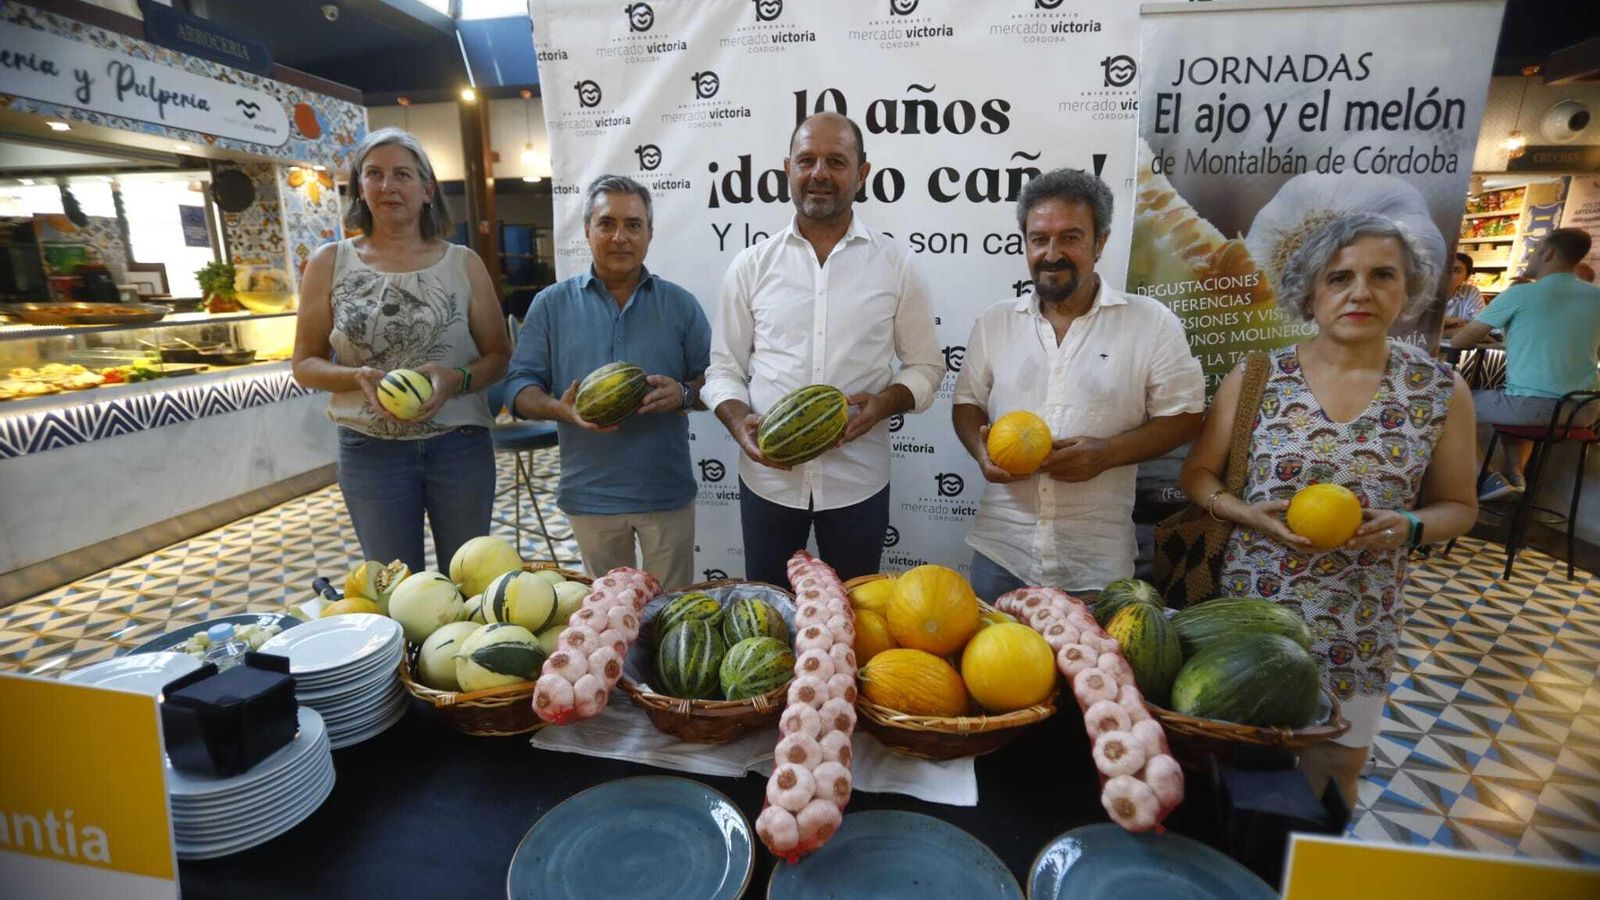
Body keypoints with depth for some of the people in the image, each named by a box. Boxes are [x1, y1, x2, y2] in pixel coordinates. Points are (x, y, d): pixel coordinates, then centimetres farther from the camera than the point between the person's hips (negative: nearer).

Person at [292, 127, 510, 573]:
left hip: (460, 446, 0)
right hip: (370, 450, 0)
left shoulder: (464, 263, 2)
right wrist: (360, 377, -15)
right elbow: (305, 364, 6)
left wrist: (456, 380, -16)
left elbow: (499, 356, 4)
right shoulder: (329, 263, 3)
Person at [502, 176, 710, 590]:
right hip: (590, 493, 0)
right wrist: (559, 408, -19)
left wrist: (683, 394, -16)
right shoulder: (551, 304, 3)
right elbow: (520, 387, 2)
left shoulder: (680, 303, 4)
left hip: (666, 490, 0)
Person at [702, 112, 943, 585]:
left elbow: (926, 365, 4)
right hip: (767, 477, 1)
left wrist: (885, 402, -15)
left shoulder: (894, 263, 0)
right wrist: (739, 422, -14)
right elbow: (724, 367, 5)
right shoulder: (751, 265, 2)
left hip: (857, 479, 0)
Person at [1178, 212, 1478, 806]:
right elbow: (1197, 474, 0)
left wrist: (1408, 527, -15)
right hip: (1252, 601, -1)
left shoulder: (1440, 391, -3)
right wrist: (1250, 515, -18)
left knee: (1337, 764, 16)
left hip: (1360, 618, 1)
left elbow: (1458, 505, 7)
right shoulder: (1257, 377, -7)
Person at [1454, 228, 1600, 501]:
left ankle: (1488, 478, 4)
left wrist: (1481, 335, 20)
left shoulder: (1520, 293, -7)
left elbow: (1458, 341, -3)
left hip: (1533, 405, -6)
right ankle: (1514, 474, 18)